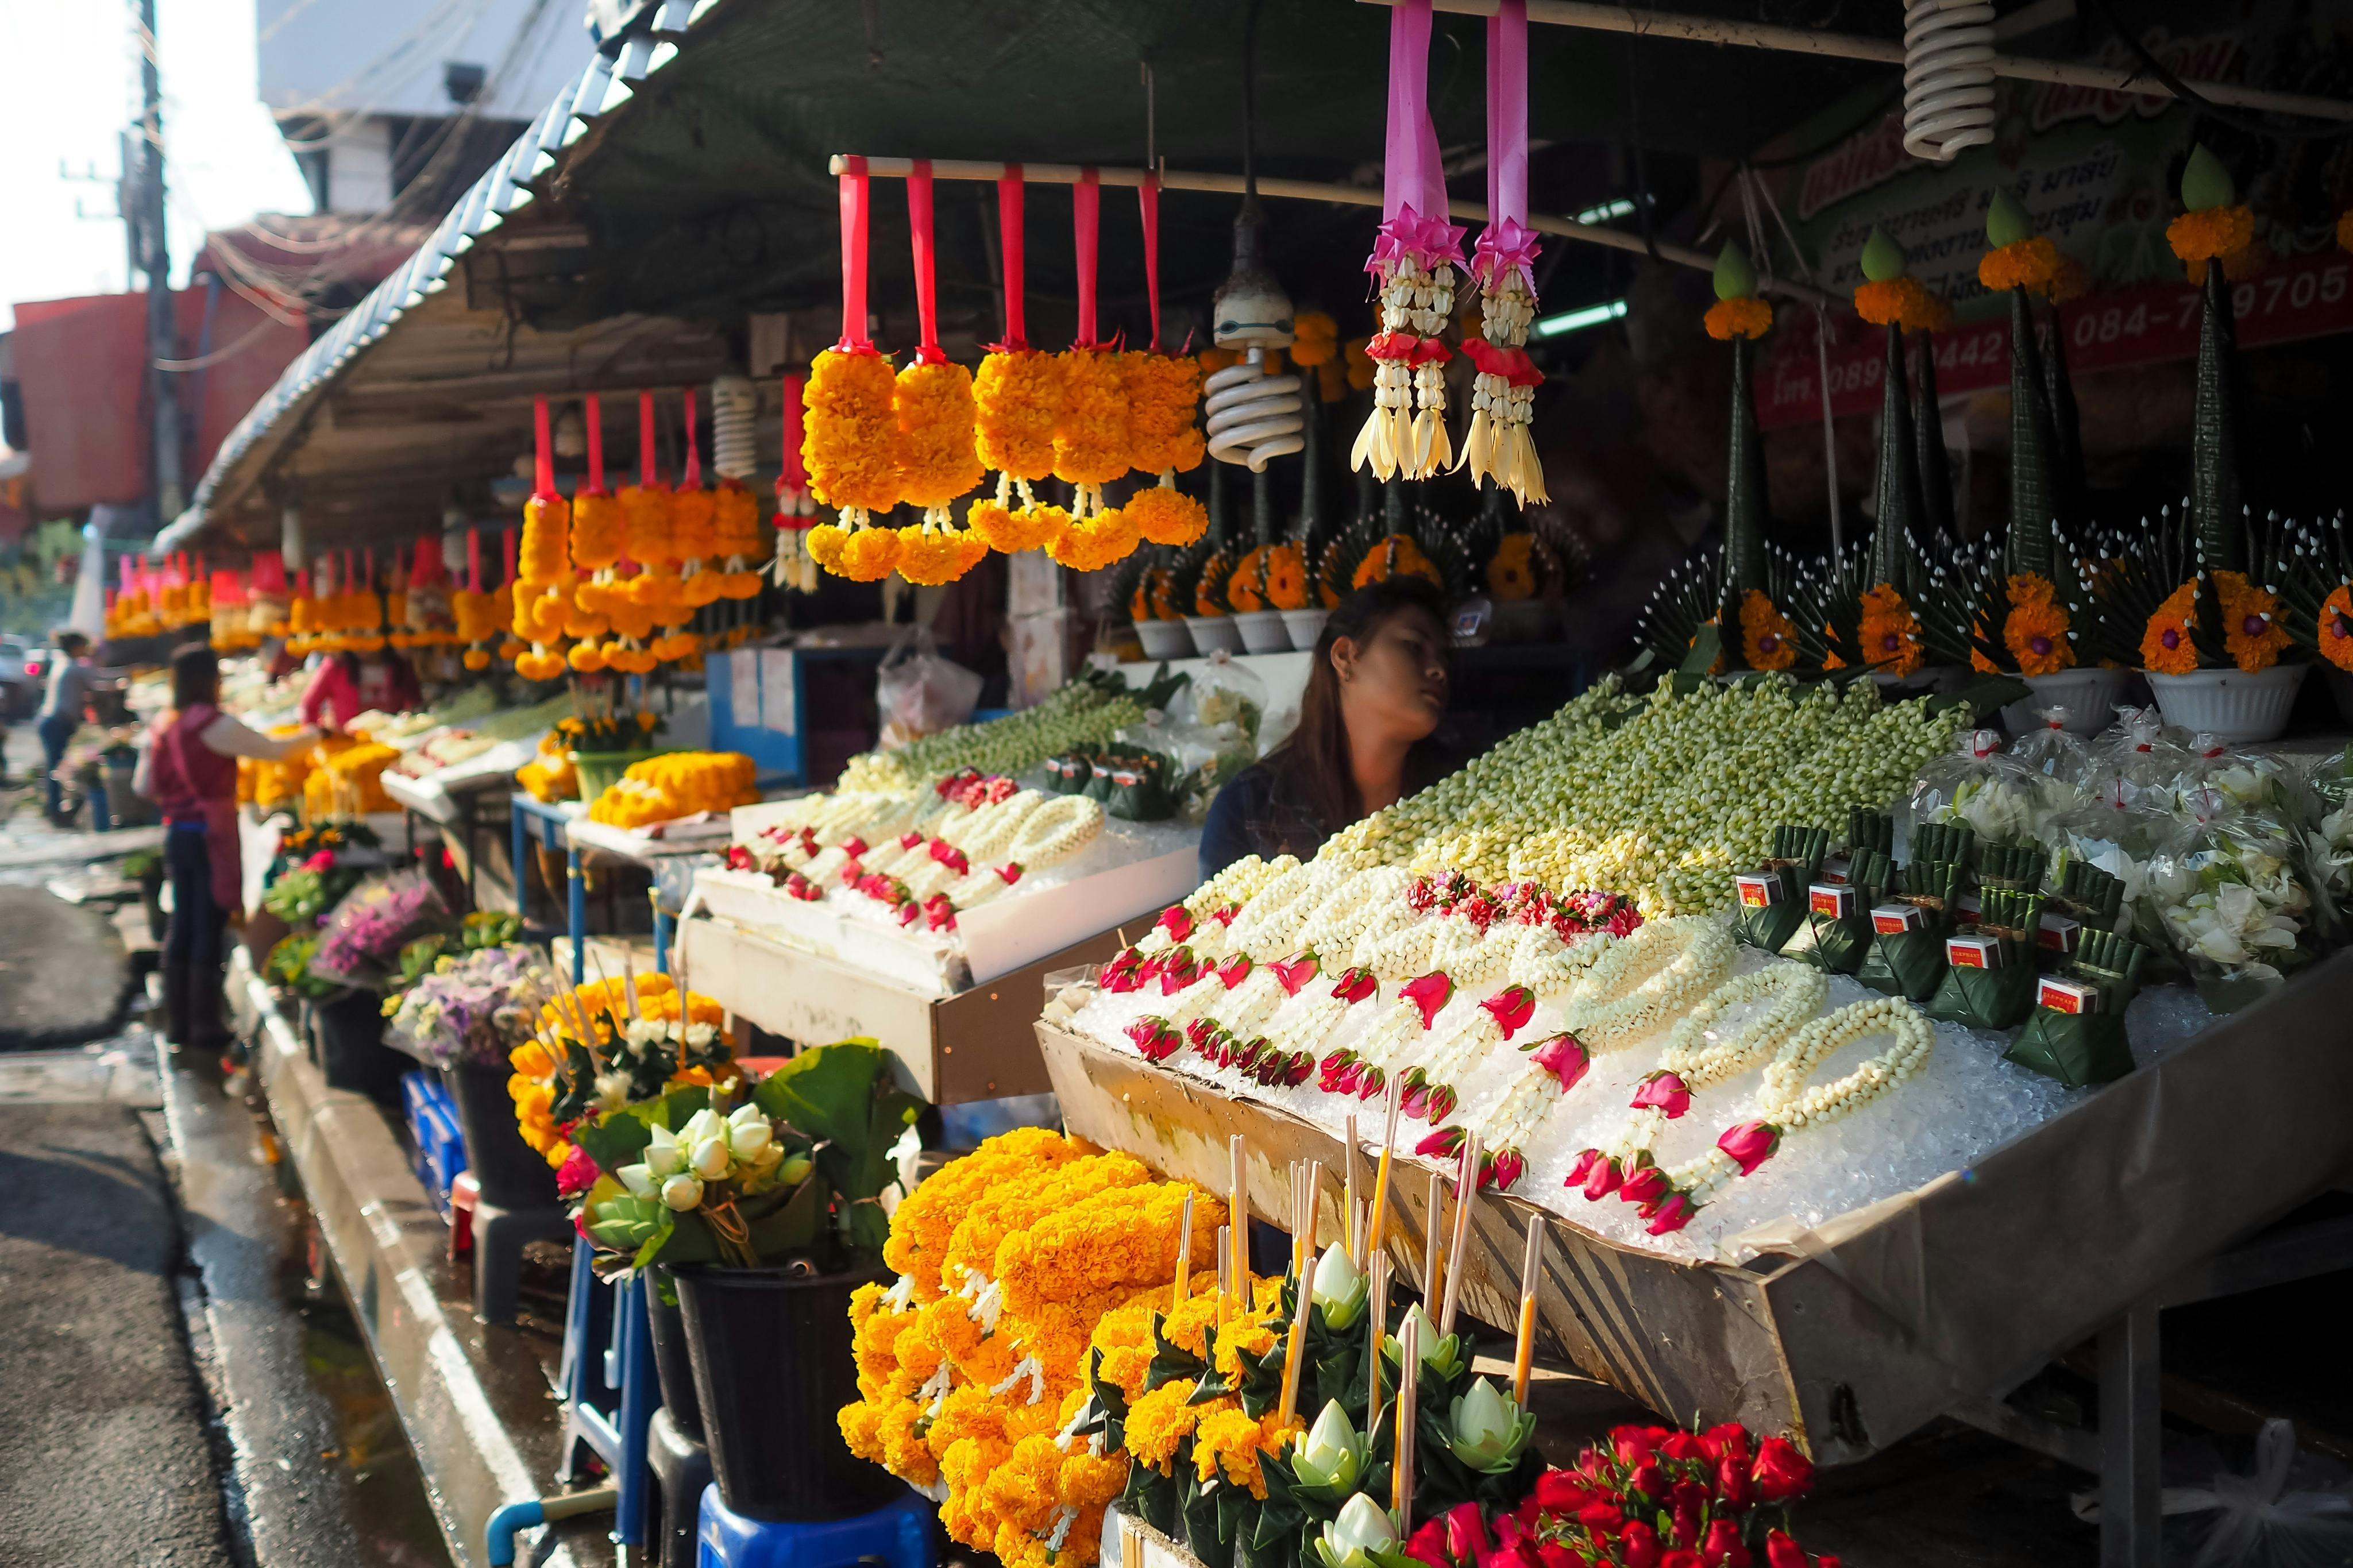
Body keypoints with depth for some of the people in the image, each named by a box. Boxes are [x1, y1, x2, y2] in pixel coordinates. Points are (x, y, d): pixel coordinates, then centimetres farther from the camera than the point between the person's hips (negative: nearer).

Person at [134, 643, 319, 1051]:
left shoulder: (162, 725, 7)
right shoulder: (214, 725, -15)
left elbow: (143, 786, 11)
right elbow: (274, 750, -10)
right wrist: (312, 735, 6)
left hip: (176, 833, 7)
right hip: (211, 835, -7)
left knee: (181, 926, 13)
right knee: (209, 929, -1)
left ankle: (176, 1022, 19)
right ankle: (204, 1027, 3)